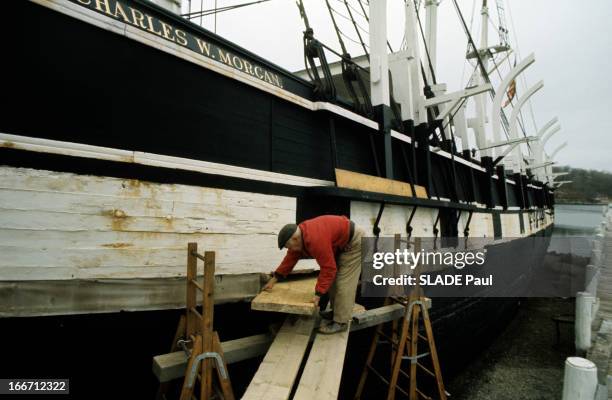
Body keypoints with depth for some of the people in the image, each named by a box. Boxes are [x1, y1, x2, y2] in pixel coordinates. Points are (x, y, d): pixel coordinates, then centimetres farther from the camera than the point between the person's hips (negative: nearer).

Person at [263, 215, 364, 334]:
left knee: (344, 283, -10)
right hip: (340, 243, 10)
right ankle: (337, 311, 26)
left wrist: (318, 294, -26)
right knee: (334, 278, 15)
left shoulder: (315, 240, -34)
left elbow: (328, 269, -30)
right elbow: (290, 259, 6)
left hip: (353, 242, -10)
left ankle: (341, 322, -3)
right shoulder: (299, 235, -4)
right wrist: (274, 279, 8)